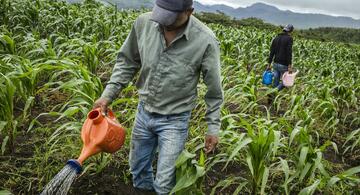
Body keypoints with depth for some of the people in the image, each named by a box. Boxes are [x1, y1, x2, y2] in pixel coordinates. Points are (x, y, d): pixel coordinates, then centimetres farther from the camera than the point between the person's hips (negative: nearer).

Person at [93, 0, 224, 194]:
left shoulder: (205, 41, -24)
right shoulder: (143, 22, -14)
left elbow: (214, 89, -10)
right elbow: (127, 61, 2)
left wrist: (213, 127, -4)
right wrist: (108, 94, -3)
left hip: (174, 120, -4)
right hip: (143, 112, 4)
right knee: (137, 170, 24)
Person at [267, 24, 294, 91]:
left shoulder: (276, 38, 11)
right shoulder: (289, 38, -7)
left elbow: (272, 52, 10)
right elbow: (289, 52, -16)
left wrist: (269, 64, 14)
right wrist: (290, 66, -18)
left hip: (276, 64, 6)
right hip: (283, 65, -6)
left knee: (275, 82, 12)